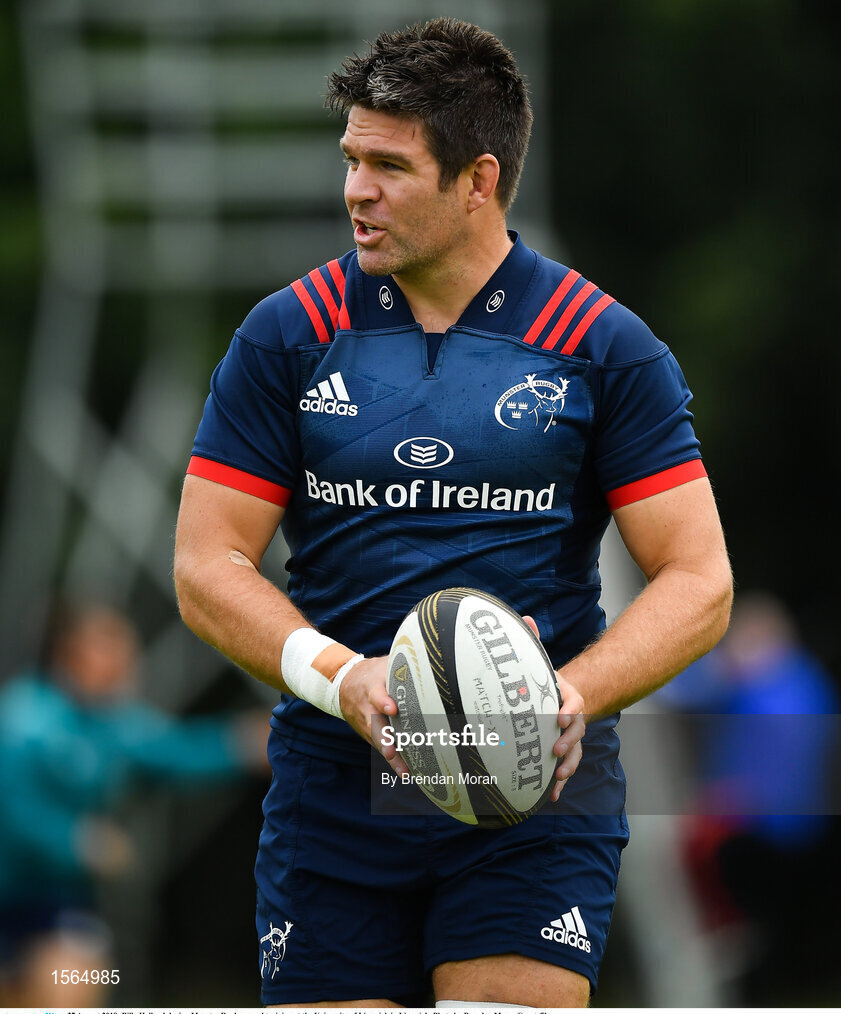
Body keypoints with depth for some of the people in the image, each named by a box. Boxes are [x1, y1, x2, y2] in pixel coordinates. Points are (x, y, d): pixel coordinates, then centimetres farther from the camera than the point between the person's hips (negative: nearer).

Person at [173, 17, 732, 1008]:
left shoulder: (605, 348, 1)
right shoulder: (287, 337, 4)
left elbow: (698, 581, 0)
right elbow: (207, 568, 2)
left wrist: (573, 693, -18)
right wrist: (340, 677, -16)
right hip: (332, 794, 2)